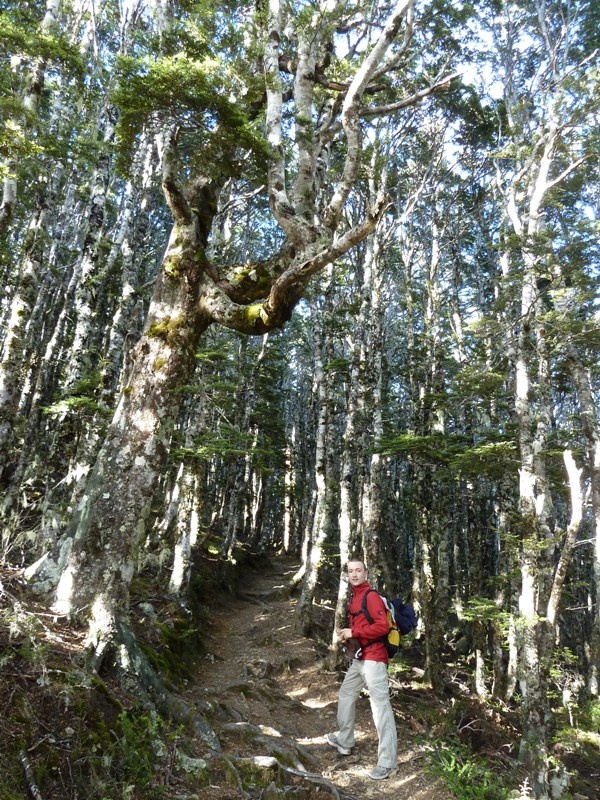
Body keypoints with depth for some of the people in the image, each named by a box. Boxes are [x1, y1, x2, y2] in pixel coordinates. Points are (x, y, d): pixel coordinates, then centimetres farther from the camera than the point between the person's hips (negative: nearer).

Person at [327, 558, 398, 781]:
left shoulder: (371, 596, -14)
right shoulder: (354, 598, 14)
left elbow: (382, 626, -23)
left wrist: (353, 633, -19)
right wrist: (346, 634, 5)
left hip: (373, 658, -10)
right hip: (359, 658, 10)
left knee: (380, 707, -8)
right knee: (345, 695, 23)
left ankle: (387, 762, -4)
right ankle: (344, 742, 39)